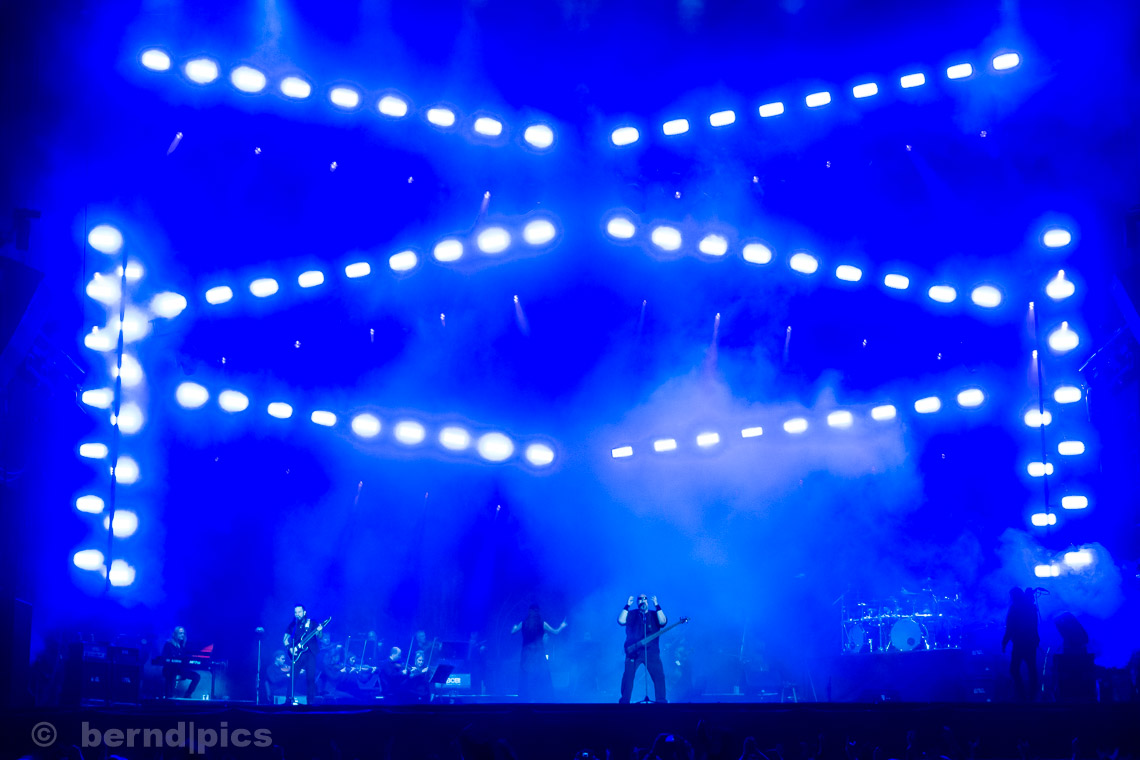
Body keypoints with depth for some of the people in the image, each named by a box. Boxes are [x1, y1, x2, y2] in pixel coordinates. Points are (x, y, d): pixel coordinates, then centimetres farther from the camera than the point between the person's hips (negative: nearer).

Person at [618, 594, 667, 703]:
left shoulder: (654, 615, 9)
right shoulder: (631, 615, 9)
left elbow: (663, 622, -10)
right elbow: (621, 621, -7)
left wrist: (657, 606, -14)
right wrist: (627, 606, -10)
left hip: (651, 652, 0)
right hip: (633, 652, 0)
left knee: (659, 676, -9)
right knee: (628, 675, -10)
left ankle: (661, 701, 0)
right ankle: (624, 701, -1)